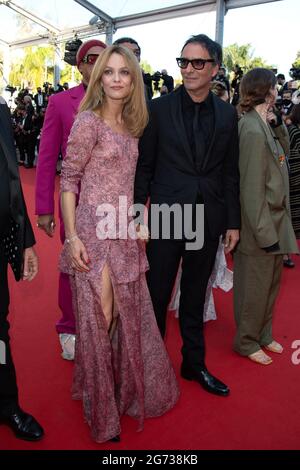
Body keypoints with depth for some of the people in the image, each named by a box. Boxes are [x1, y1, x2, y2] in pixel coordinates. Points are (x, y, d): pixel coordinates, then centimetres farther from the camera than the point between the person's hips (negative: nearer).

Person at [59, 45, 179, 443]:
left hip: (125, 232, 7)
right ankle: (101, 408, 28)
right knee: (98, 316, 5)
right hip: (94, 231, -7)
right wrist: (72, 237, -16)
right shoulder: (89, 121, -9)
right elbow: (68, 179, -10)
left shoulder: (131, 125, 12)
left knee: (131, 313, 16)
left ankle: (128, 387, 41)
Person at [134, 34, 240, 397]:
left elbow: (230, 172, 7)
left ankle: (194, 363, 34)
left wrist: (233, 221, 5)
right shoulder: (159, 108, -3)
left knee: (195, 296, 16)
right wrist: (139, 213, -5)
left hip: (208, 219, 3)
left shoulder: (227, 114, 5)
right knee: (157, 296, 8)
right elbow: (144, 166, -2)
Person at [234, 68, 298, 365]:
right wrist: (266, 234, -21)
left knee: (271, 284, 21)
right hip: (260, 227, -9)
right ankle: (246, 342, 28)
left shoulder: (263, 124, 6)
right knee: (255, 288, 7)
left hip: (275, 221, 9)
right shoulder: (253, 131, -21)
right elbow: (252, 190, -23)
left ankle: (263, 335, 39)